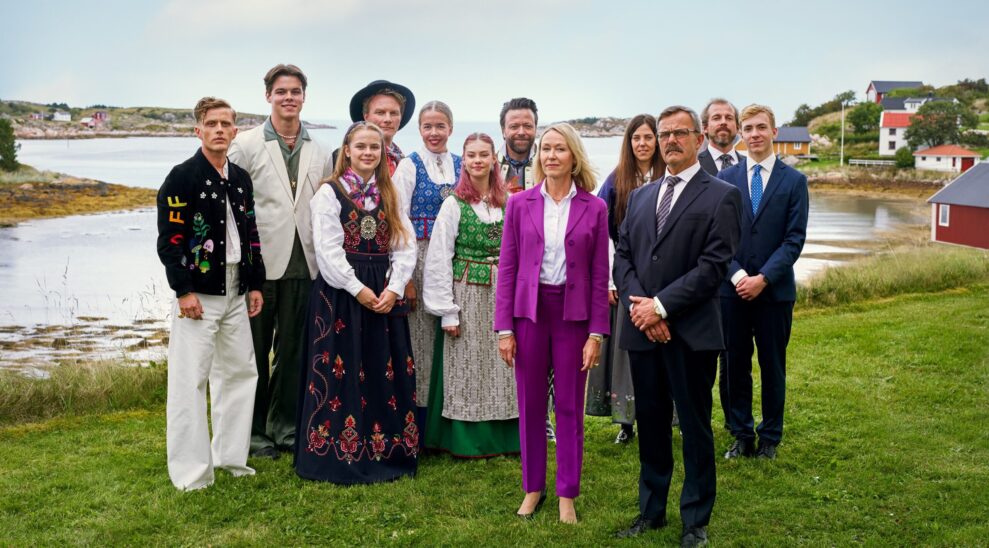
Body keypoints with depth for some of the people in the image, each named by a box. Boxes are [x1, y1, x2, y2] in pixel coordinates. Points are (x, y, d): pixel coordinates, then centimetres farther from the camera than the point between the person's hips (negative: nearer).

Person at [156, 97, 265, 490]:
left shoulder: (241, 178, 12)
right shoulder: (182, 177, -8)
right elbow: (169, 240, -13)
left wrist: (256, 285, 11)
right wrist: (184, 291, -17)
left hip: (235, 291, 7)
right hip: (197, 292, -7)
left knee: (240, 371, 13)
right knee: (190, 380, -4)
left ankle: (229, 457, 26)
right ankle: (191, 472, 6)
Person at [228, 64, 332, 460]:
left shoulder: (319, 153, 11)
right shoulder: (245, 145, 0)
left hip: (302, 265, 3)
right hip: (259, 263, -3)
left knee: (293, 351, 10)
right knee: (254, 352, 6)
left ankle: (285, 426, 23)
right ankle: (253, 431, 18)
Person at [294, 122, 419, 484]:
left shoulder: (390, 195, 12)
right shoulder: (329, 192, -3)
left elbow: (405, 247, 6)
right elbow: (327, 249, -10)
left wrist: (394, 288, -8)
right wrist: (358, 289, -15)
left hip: (385, 295, 5)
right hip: (341, 293, -4)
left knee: (386, 371, 6)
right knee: (343, 371, -2)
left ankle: (388, 451, 16)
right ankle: (342, 454, 7)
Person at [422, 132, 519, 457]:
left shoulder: (508, 203, 5)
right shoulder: (455, 204, -5)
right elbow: (439, 260, -6)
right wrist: (447, 310, -9)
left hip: (503, 294, 3)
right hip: (468, 293, -3)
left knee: (500, 367, 8)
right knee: (467, 368, 3)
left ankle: (501, 437, 20)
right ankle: (466, 440, 14)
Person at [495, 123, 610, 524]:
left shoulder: (594, 208, -1)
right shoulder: (520, 204, 1)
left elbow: (600, 275, 0)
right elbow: (506, 268, 1)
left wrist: (597, 332, -5)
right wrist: (504, 328, -4)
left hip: (573, 314, -1)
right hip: (529, 311, 1)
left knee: (570, 407, 7)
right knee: (530, 405, 9)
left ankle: (567, 494, 20)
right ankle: (533, 487, 25)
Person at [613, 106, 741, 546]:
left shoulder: (721, 196, -3)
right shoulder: (640, 196, 15)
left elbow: (713, 265, -12)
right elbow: (622, 257, 9)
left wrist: (661, 305, -15)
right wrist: (638, 305, -8)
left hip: (691, 332, -5)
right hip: (642, 329, 5)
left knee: (695, 428, 5)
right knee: (650, 423, 13)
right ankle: (651, 510, 27)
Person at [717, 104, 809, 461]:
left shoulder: (794, 181, 1)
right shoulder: (727, 178, 5)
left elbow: (795, 239, -4)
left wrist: (763, 278, -14)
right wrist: (737, 275, -11)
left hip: (775, 290, -1)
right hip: (732, 288, 1)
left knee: (773, 367, 8)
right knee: (735, 365, 6)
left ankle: (770, 438, 20)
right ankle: (742, 436, 18)